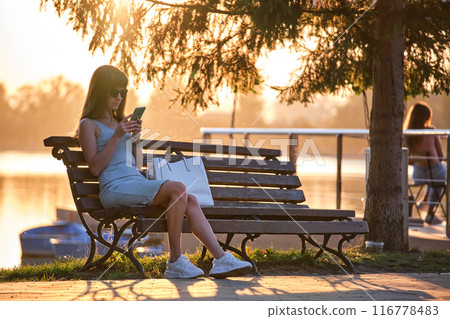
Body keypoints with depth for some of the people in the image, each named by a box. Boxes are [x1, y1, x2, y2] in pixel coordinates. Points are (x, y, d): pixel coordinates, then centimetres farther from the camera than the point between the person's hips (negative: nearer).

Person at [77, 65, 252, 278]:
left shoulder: (119, 122, 25)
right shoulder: (88, 125, 3)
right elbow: (95, 168, -8)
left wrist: (135, 137, 6)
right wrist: (117, 136, -13)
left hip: (137, 182, 7)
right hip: (114, 188, -7)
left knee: (190, 201, -17)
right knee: (178, 189, -28)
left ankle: (221, 259, -26)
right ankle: (175, 262, -24)